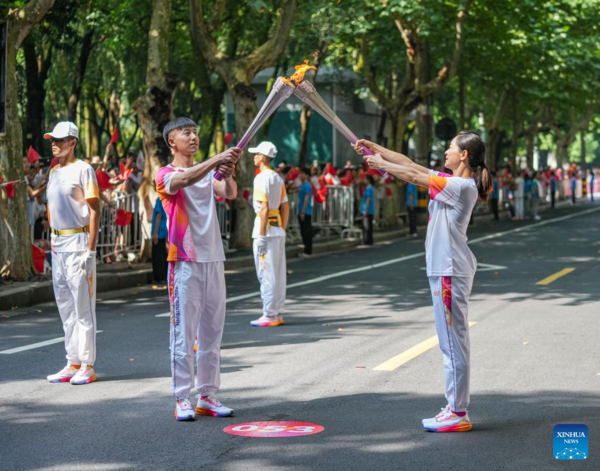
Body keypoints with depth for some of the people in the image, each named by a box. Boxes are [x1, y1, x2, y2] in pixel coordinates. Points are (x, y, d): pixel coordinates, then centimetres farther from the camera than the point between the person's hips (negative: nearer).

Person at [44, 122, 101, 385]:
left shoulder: (83, 170, -8)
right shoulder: (53, 172, 15)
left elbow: (95, 210, -12)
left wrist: (90, 248, -17)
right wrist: (52, 242, 15)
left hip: (78, 243, -8)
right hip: (58, 245, 8)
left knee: (83, 307, -5)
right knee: (65, 307, 11)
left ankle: (87, 366, 0)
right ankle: (73, 363, 17)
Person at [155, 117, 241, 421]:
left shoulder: (209, 174, 15)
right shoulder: (165, 175, -2)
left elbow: (230, 194, -4)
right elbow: (184, 180, -25)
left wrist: (228, 174, -26)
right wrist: (218, 159, -35)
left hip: (213, 260, 6)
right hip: (184, 262, -6)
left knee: (212, 333, 9)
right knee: (183, 332, -5)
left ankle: (208, 396, 16)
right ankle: (182, 400, 0)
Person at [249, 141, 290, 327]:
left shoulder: (261, 178, -12)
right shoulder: (278, 178, 14)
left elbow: (264, 208, -19)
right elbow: (285, 207, 15)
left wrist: (261, 236, -19)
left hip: (266, 229, -9)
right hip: (278, 229, 9)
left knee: (266, 274, -5)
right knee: (278, 273, 10)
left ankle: (269, 315, -4)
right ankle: (277, 314, 15)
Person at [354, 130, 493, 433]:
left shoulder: (463, 186, -15)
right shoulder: (453, 182, 13)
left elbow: (414, 176, -13)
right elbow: (411, 164, 17)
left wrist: (381, 164, -1)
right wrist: (375, 148, 17)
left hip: (450, 271, -10)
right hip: (445, 269, 10)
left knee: (453, 341, -6)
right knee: (453, 341, 12)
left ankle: (458, 413, -2)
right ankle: (456, 407, 19)